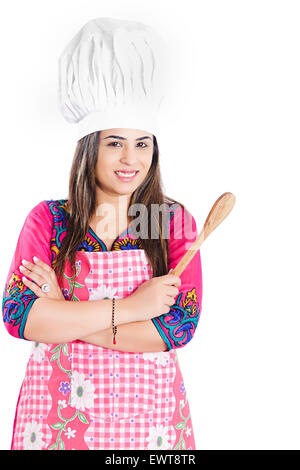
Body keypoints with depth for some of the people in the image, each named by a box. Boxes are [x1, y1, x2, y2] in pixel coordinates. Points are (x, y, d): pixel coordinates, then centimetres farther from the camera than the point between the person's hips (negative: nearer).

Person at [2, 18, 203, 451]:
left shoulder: (176, 222, -4)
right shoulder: (47, 219, -3)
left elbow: (180, 326, -13)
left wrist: (62, 317, -16)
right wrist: (128, 308, -19)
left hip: (149, 415, 0)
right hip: (57, 414, 0)